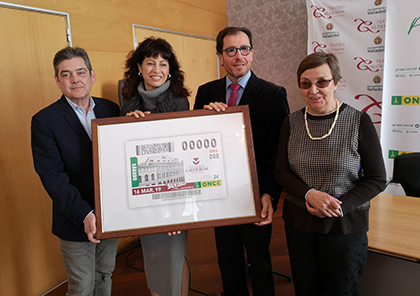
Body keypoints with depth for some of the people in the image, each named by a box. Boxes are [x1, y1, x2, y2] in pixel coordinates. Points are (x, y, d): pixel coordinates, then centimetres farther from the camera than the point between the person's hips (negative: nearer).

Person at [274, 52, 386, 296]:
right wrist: (309, 194, -17)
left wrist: (340, 207, -18)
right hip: (299, 222, 3)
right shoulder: (292, 123, 1)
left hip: (345, 225, -2)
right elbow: (281, 171, 1)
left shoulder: (359, 122, -8)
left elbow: (377, 179, -6)